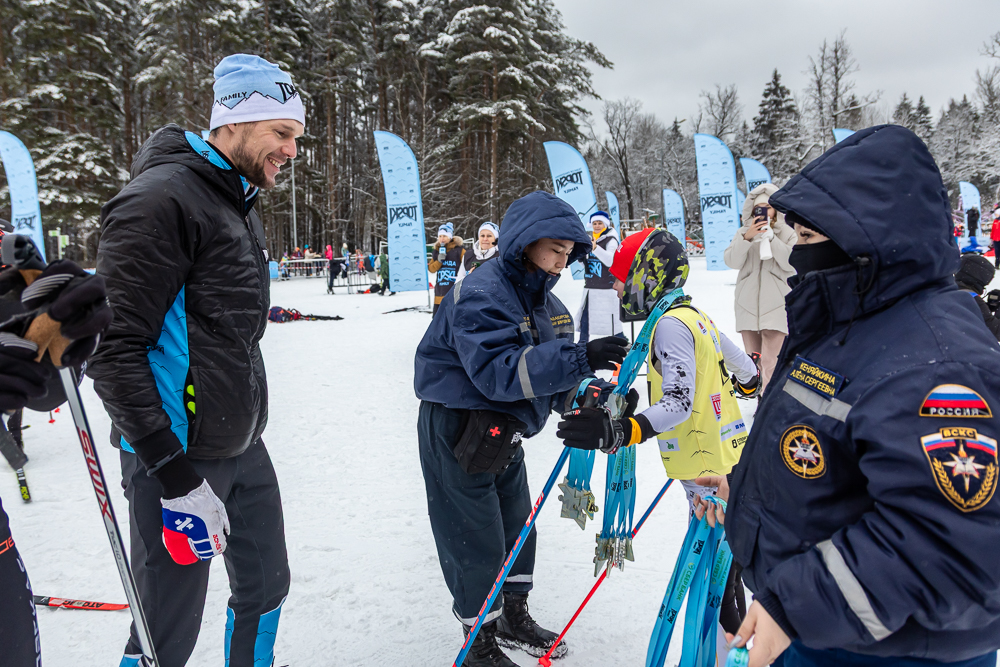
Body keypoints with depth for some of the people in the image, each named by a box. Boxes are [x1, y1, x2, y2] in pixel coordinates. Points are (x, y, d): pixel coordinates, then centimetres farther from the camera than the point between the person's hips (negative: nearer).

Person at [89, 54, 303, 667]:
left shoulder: (241, 206, 14)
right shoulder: (162, 200, -17)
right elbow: (114, 346, -22)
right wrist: (173, 469, -23)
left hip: (244, 448, 9)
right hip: (179, 454, -9)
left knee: (266, 587, 19)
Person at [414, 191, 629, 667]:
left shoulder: (540, 297, 7)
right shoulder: (482, 293, -23)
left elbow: (552, 365, 6)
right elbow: (498, 370, -35)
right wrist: (579, 360, -40)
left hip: (502, 431, 9)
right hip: (457, 431, -9)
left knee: (516, 527, 20)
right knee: (477, 543, 2)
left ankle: (514, 618, 41)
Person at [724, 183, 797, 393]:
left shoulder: (787, 233, 3)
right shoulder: (743, 232, 9)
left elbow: (791, 263, -11)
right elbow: (731, 261, -5)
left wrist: (771, 237, -14)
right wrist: (747, 238, -18)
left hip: (775, 305, -3)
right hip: (748, 304, 3)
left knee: (770, 362, -15)